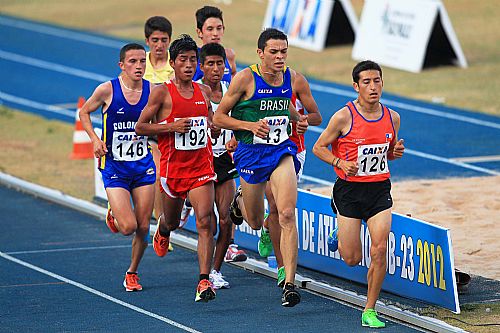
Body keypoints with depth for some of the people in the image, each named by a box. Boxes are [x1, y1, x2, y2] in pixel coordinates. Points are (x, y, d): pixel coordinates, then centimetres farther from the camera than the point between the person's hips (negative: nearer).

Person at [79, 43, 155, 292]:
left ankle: (132, 273, 26)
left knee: (143, 227, 3)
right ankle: (113, 216, 25)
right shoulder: (107, 90, -11)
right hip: (114, 166, -3)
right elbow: (84, 112, 6)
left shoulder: (152, 91, -4)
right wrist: (95, 139, -7)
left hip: (143, 166, 3)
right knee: (128, 227, -12)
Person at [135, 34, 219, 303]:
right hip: (173, 167, -2)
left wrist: (215, 127, 3)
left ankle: (204, 281, -19)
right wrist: (172, 126, -17)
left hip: (201, 166, 2)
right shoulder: (162, 92, -6)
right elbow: (140, 127, -6)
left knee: (205, 221, -15)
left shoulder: (204, 91, 8)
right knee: (172, 221, 17)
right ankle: (162, 230, 57)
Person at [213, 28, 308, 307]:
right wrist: (251, 125, -20)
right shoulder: (246, 79, -13)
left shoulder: (291, 77, 1)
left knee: (287, 215, -17)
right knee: (255, 223, 13)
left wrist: (298, 119, 2)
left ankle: (290, 284, -16)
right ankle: (239, 201, 53)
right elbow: (219, 117, -7)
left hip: (282, 150, 2)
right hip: (251, 152, -2)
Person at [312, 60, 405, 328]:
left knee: (379, 251, -11)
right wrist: (341, 163, -19)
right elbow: (319, 147, -3)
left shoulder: (392, 118, 2)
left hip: (379, 189, 3)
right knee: (352, 259, 2)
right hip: (349, 189, -3)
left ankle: (370, 310, 2)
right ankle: (340, 234, 39)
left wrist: (396, 152, -5)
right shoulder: (343, 117, -12)